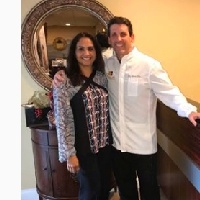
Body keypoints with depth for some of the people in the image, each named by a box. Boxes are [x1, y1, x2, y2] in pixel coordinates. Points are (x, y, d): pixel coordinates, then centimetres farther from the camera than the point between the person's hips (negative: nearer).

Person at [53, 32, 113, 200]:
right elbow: (62, 121, -14)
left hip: (106, 142, 5)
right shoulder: (65, 82, -13)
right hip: (83, 146, -5)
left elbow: (109, 109, 9)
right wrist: (69, 153, -14)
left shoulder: (103, 77, 3)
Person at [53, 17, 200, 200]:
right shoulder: (106, 65, 2)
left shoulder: (149, 65, -13)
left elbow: (169, 93, -17)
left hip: (143, 142, -4)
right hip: (117, 141, 4)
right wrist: (63, 75, -6)